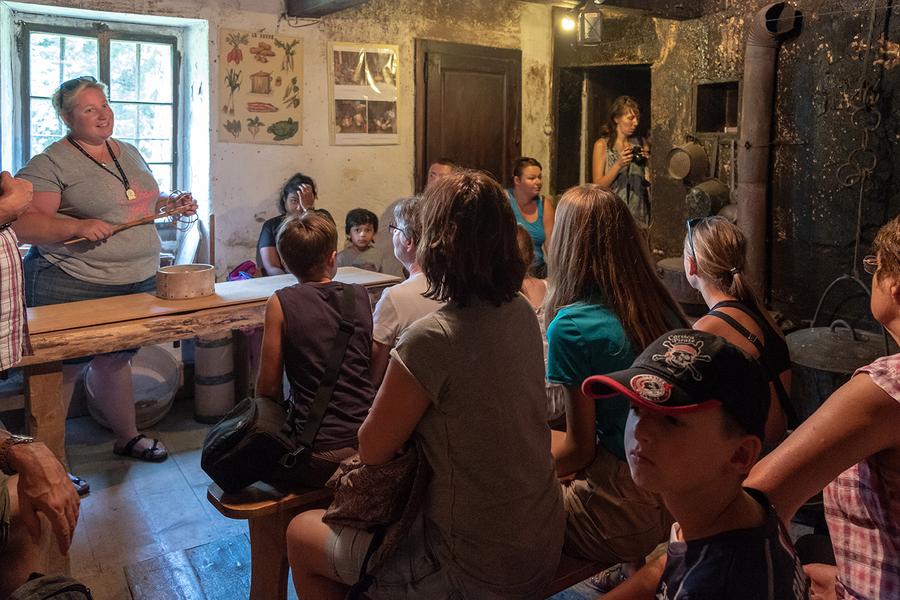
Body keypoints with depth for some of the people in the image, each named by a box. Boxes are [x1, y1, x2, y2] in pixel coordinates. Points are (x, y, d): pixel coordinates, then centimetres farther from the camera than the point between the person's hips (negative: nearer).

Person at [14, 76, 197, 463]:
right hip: (73, 288, -7)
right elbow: (20, 223, -16)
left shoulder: (129, 153, 14)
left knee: (115, 359, 20)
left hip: (137, 282, 7)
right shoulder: (52, 163, -11)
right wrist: (78, 226, -29)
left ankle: (128, 437, 34)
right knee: (62, 369, 2)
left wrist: (169, 202, 8)